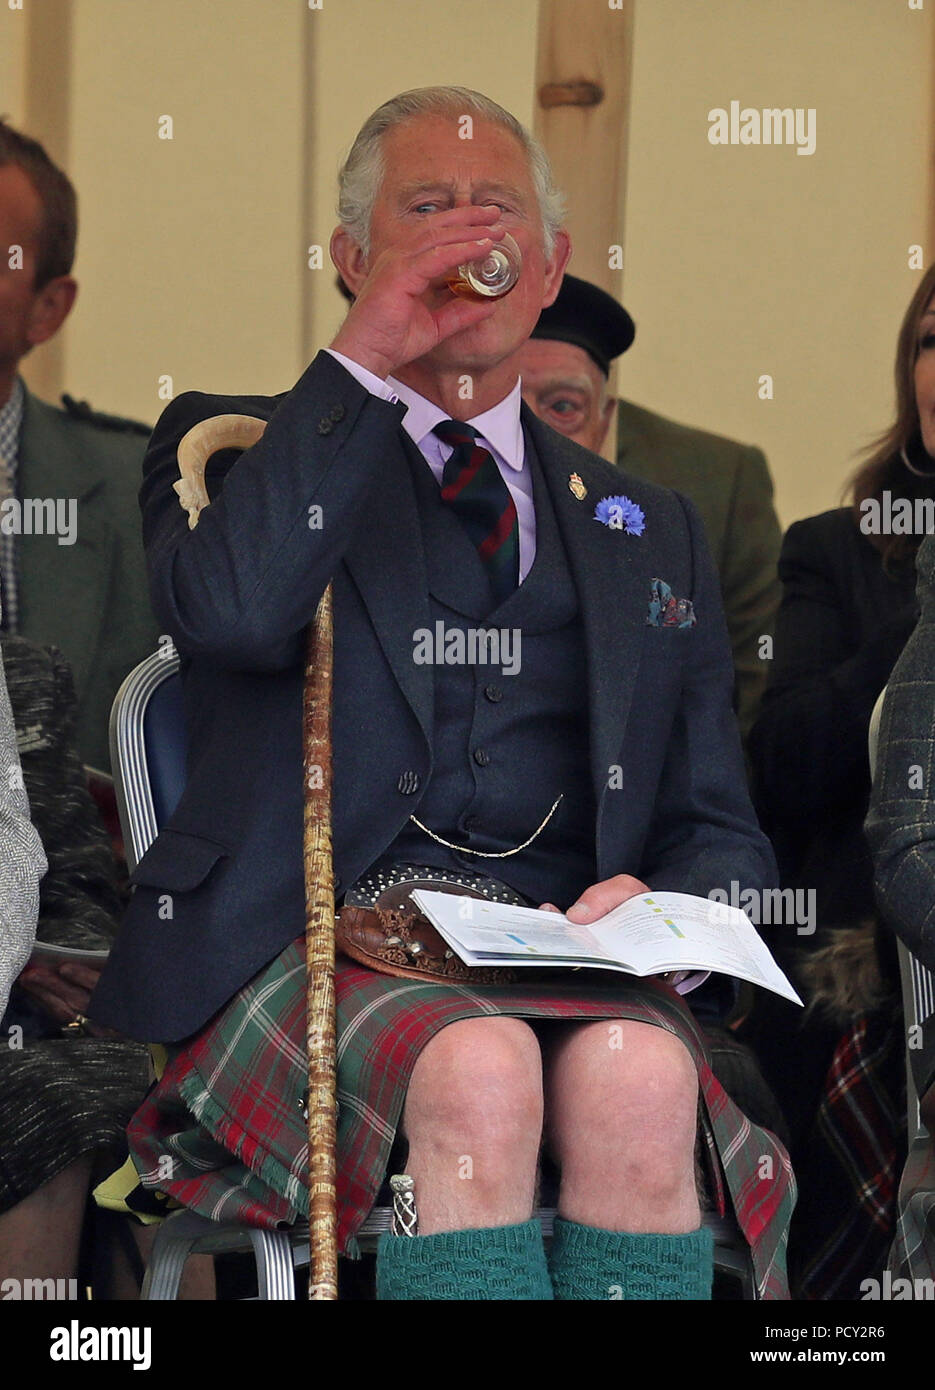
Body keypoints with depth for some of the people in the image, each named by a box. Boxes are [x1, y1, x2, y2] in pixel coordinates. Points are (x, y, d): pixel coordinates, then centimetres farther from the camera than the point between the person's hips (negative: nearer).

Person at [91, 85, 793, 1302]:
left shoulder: (647, 529, 27)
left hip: (569, 964, 3)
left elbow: (721, 835, 23)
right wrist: (362, 363, -5)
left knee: (639, 1077, -34)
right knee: (478, 1071, -37)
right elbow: (232, 612, -8)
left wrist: (654, 906, -2)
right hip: (313, 950, -2)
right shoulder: (233, 446, 17)